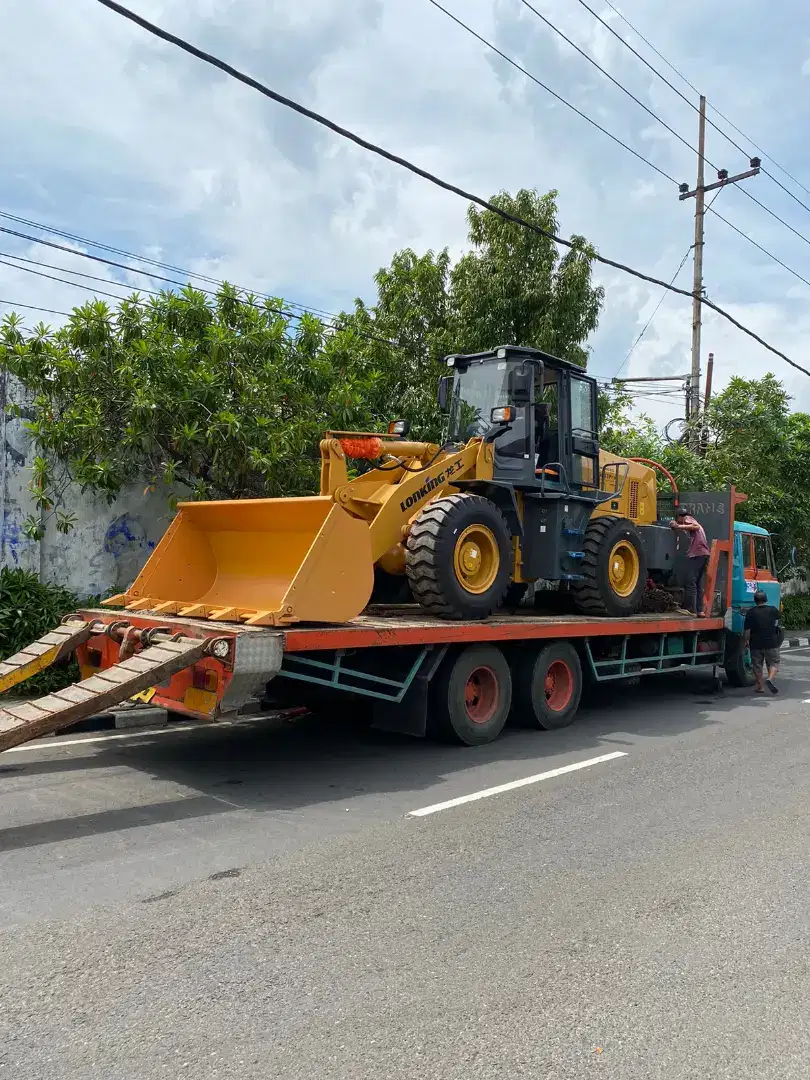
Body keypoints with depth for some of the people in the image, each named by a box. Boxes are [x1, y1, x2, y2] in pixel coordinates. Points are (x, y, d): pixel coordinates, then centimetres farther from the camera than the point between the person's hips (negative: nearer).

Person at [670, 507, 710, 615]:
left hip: (696, 554, -9)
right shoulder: (693, 521, 30)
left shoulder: (687, 518, 4)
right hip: (704, 553, 9)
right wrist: (678, 527, 18)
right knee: (698, 584, 12)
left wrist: (679, 526, -14)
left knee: (691, 583, -9)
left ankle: (691, 610, -13)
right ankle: (699, 610, 10)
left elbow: (696, 526, -14)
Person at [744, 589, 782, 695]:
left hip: (756, 644, 0)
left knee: (757, 666, 10)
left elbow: (747, 631, -7)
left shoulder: (750, 613, -6)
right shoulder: (774, 610, -1)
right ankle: (770, 678, -15)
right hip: (772, 643, 0)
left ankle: (759, 686, 15)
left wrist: (745, 642, 6)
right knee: (773, 663, 10)